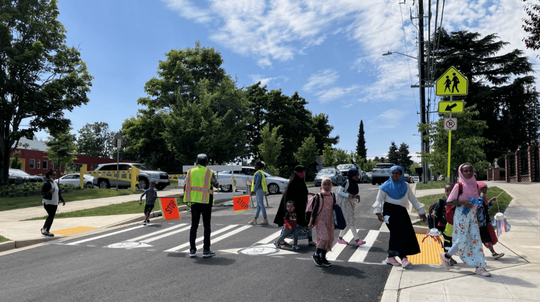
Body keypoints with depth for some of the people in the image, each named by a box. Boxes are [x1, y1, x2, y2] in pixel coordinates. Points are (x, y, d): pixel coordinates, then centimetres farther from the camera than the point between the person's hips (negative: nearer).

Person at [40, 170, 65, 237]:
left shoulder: (55, 183, 14)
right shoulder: (46, 183, -11)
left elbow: (58, 193, 21)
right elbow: (42, 193, -15)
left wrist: (62, 200, 16)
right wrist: (49, 192, -32)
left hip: (54, 203, 8)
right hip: (48, 202, -8)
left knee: (52, 216, 7)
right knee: (51, 216, -16)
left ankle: (47, 230, 15)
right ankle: (44, 229, 1)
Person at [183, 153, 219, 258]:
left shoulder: (191, 171, 5)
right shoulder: (210, 172, -3)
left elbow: (185, 186, 3)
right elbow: (216, 185, 8)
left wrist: (187, 199, 16)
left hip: (194, 201, 3)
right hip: (206, 201, -3)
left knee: (194, 225, 9)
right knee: (207, 225, 3)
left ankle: (192, 250, 11)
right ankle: (206, 250, 3)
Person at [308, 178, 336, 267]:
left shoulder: (332, 196, 7)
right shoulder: (318, 197, -8)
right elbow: (314, 210, -6)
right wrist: (311, 222, -7)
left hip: (329, 221, 6)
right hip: (320, 220, -6)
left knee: (329, 239, 7)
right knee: (324, 238, -15)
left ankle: (323, 258, 20)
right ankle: (316, 255, 6)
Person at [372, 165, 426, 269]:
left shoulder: (405, 186, 12)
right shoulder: (386, 186, 0)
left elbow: (413, 199, 14)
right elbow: (379, 199, -1)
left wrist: (421, 212, 10)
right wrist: (378, 212, -15)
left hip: (402, 212, 5)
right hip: (390, 211, -5)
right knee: (399, 233, -15)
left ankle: (391, 257, 14)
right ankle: (403, 258, -15)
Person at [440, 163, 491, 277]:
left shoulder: (475, 185, 10)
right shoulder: (459, 185, -8)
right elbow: (449, 201, -10)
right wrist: (462, 202, -22)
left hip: (473, 215, 6)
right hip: (462, 215, -6)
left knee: (476, 239, -1)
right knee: (462, 240, -4)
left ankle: (480, 267, 2)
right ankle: (446, 256, 19)